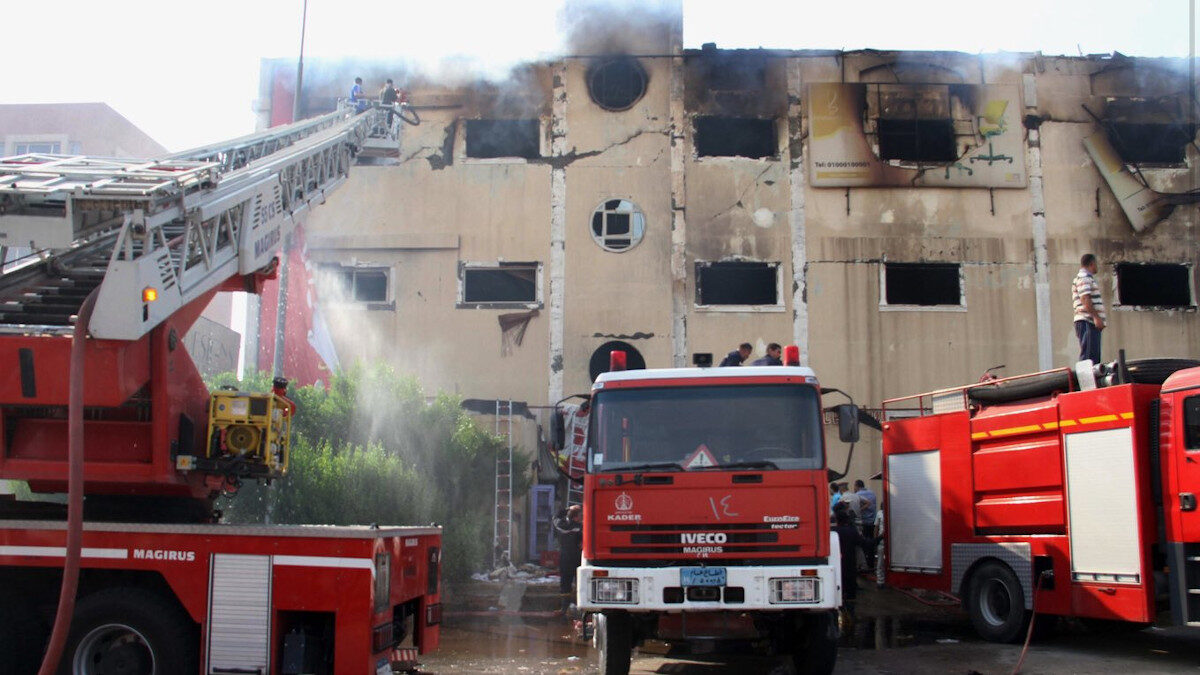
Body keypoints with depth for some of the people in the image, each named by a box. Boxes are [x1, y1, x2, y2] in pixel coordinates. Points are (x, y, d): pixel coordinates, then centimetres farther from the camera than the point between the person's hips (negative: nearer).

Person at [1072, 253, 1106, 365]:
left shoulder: (1087, 277, 26)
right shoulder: (1084, 277, -7)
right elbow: (1085, 298, -19)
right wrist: (1096, 317, -25)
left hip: (1092, 322, 11)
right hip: (1087, 322, -11)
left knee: (1095, 356, 10)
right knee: (1088, 356, -15)